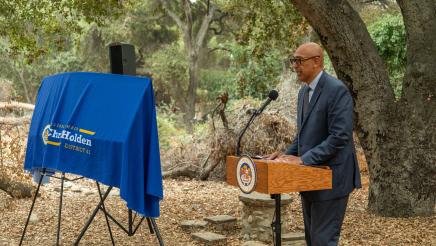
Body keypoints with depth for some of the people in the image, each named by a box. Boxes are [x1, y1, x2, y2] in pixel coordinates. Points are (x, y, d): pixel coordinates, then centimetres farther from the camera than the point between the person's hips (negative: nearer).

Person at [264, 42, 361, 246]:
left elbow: (340, 137, -23)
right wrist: (288, 154, 5)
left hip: (331, 177, -9)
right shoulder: (304, 91, 12)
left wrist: (303, 159, -22)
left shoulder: (337, 90, -16)